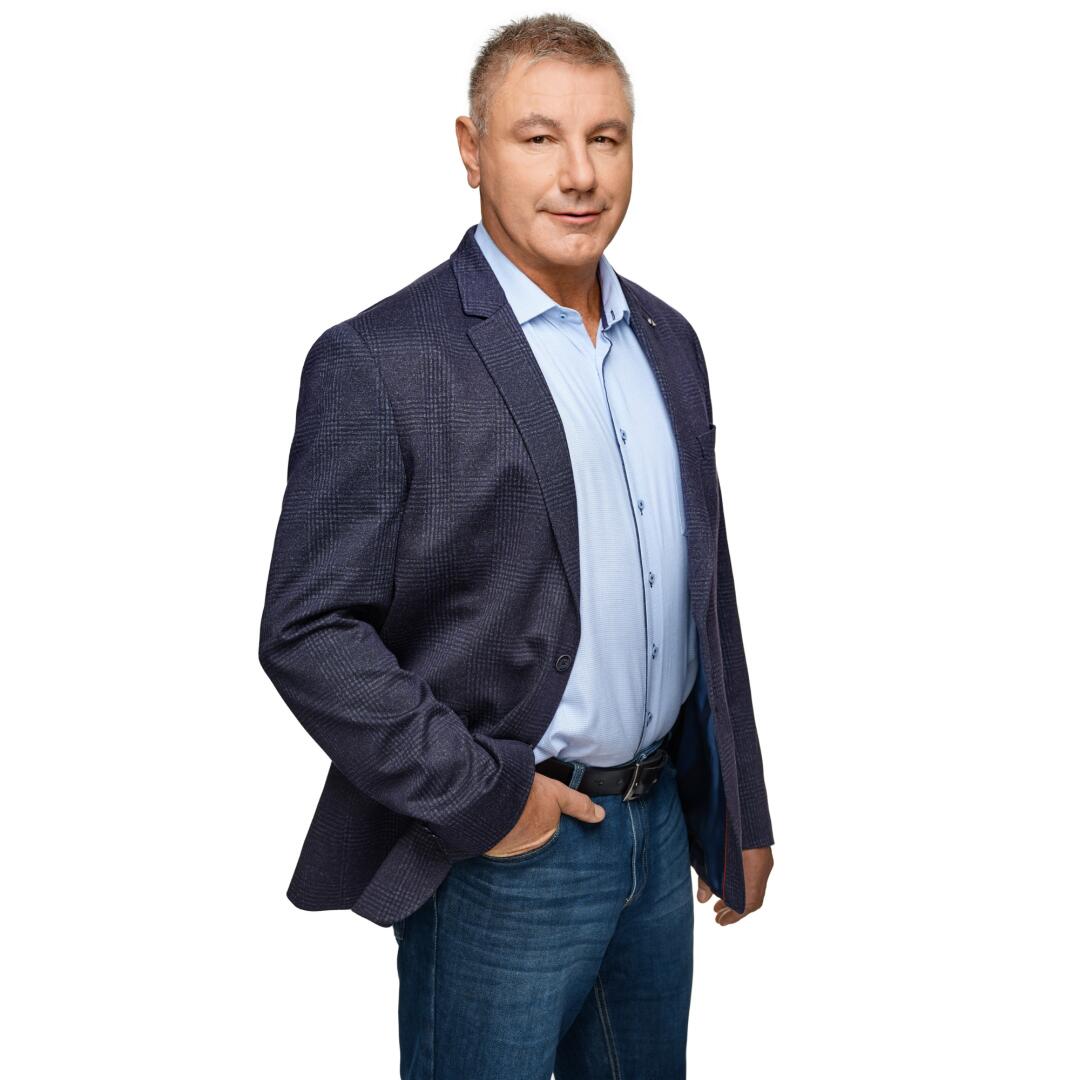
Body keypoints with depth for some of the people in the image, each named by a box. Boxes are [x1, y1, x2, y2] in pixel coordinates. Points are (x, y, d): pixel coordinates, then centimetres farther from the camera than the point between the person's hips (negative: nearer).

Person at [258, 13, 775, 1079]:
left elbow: (704, 585, 12)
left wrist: (738, 813, 13)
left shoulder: (668, 341, 6)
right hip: (501, 849, -6)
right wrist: (480, 794, -18)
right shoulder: (379, 362, -16)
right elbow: (308, 632, -17)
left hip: (659, 824, 6)